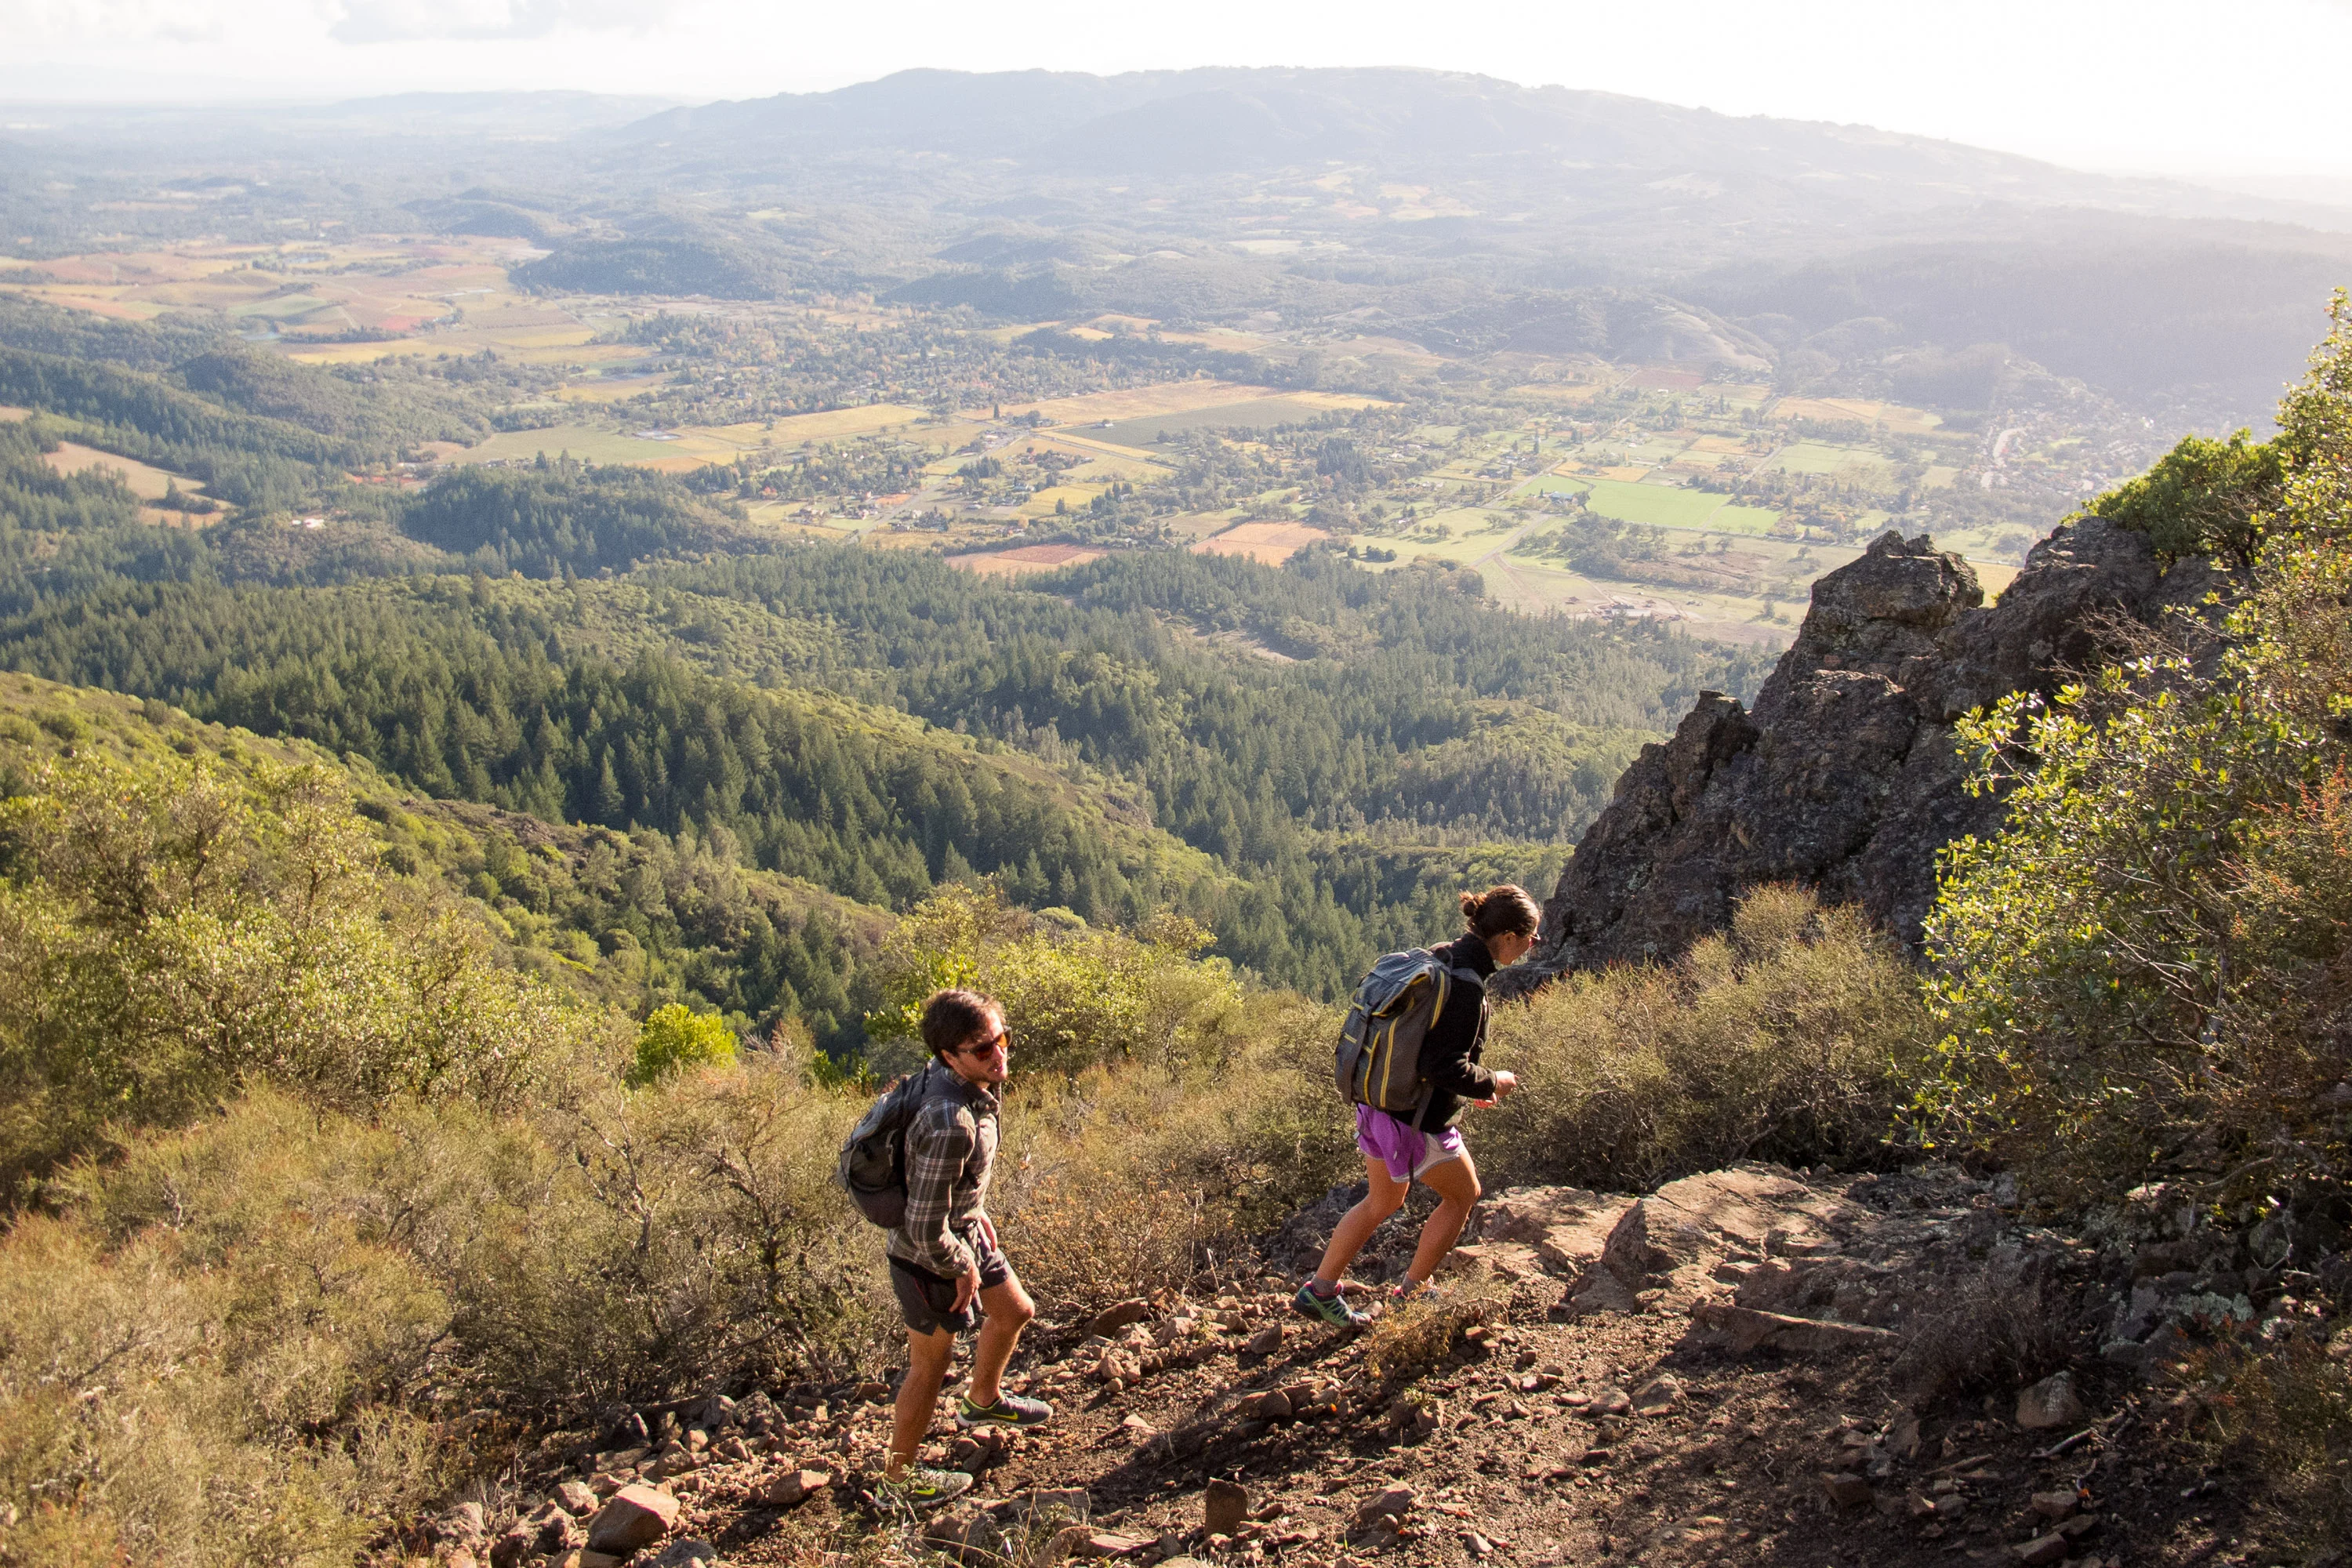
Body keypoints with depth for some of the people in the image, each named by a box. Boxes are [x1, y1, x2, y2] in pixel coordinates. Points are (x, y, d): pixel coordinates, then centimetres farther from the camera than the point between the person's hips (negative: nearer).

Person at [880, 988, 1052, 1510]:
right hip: (929, 1257, -9)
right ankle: (900, 1478, 32)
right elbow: (925, 1227, -32)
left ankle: (983, 1401, 55)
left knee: (1016, 1312, 27)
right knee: (930, 1366, 11)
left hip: (963, 1233, 9)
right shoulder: (951, 1124, -38)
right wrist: (962, 1268, -16)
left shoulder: (962, 1079, -10)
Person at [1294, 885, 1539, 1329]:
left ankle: (1319, 1291, 26)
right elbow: (1445, 1067, -27)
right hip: (1417, 1122, -9)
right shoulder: (1465, 984, -24)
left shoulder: (1442, 957, 5)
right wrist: (1492, 1083, -10)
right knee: (1463, 1194, 17)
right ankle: (1412, 1291, 27)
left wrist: (1470, 1085, 16)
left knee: (1382, 1201, 24)